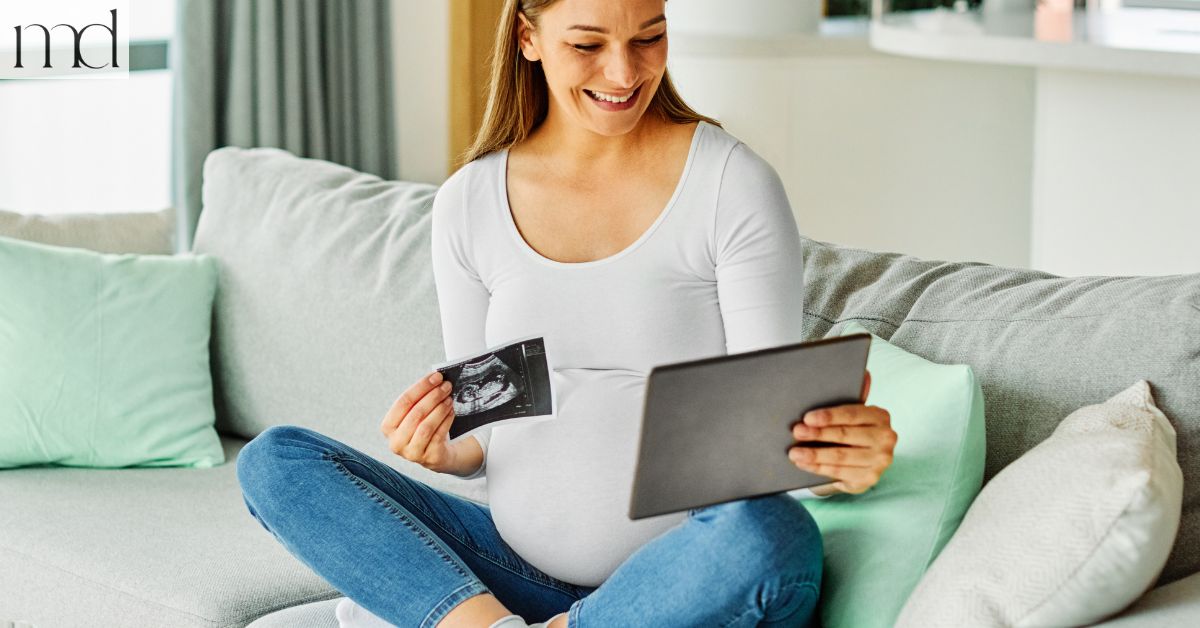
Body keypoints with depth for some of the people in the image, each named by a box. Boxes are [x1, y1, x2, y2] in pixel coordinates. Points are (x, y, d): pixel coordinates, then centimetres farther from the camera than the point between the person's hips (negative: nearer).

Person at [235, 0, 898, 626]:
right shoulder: (468, 204, 5)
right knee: (272, 461, -8)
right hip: (518, 566, 3)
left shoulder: (733, 185, -6)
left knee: (771, 534, -37)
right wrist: (444, 450, -13)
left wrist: (838, 454, -32)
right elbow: (483, 427, 11)